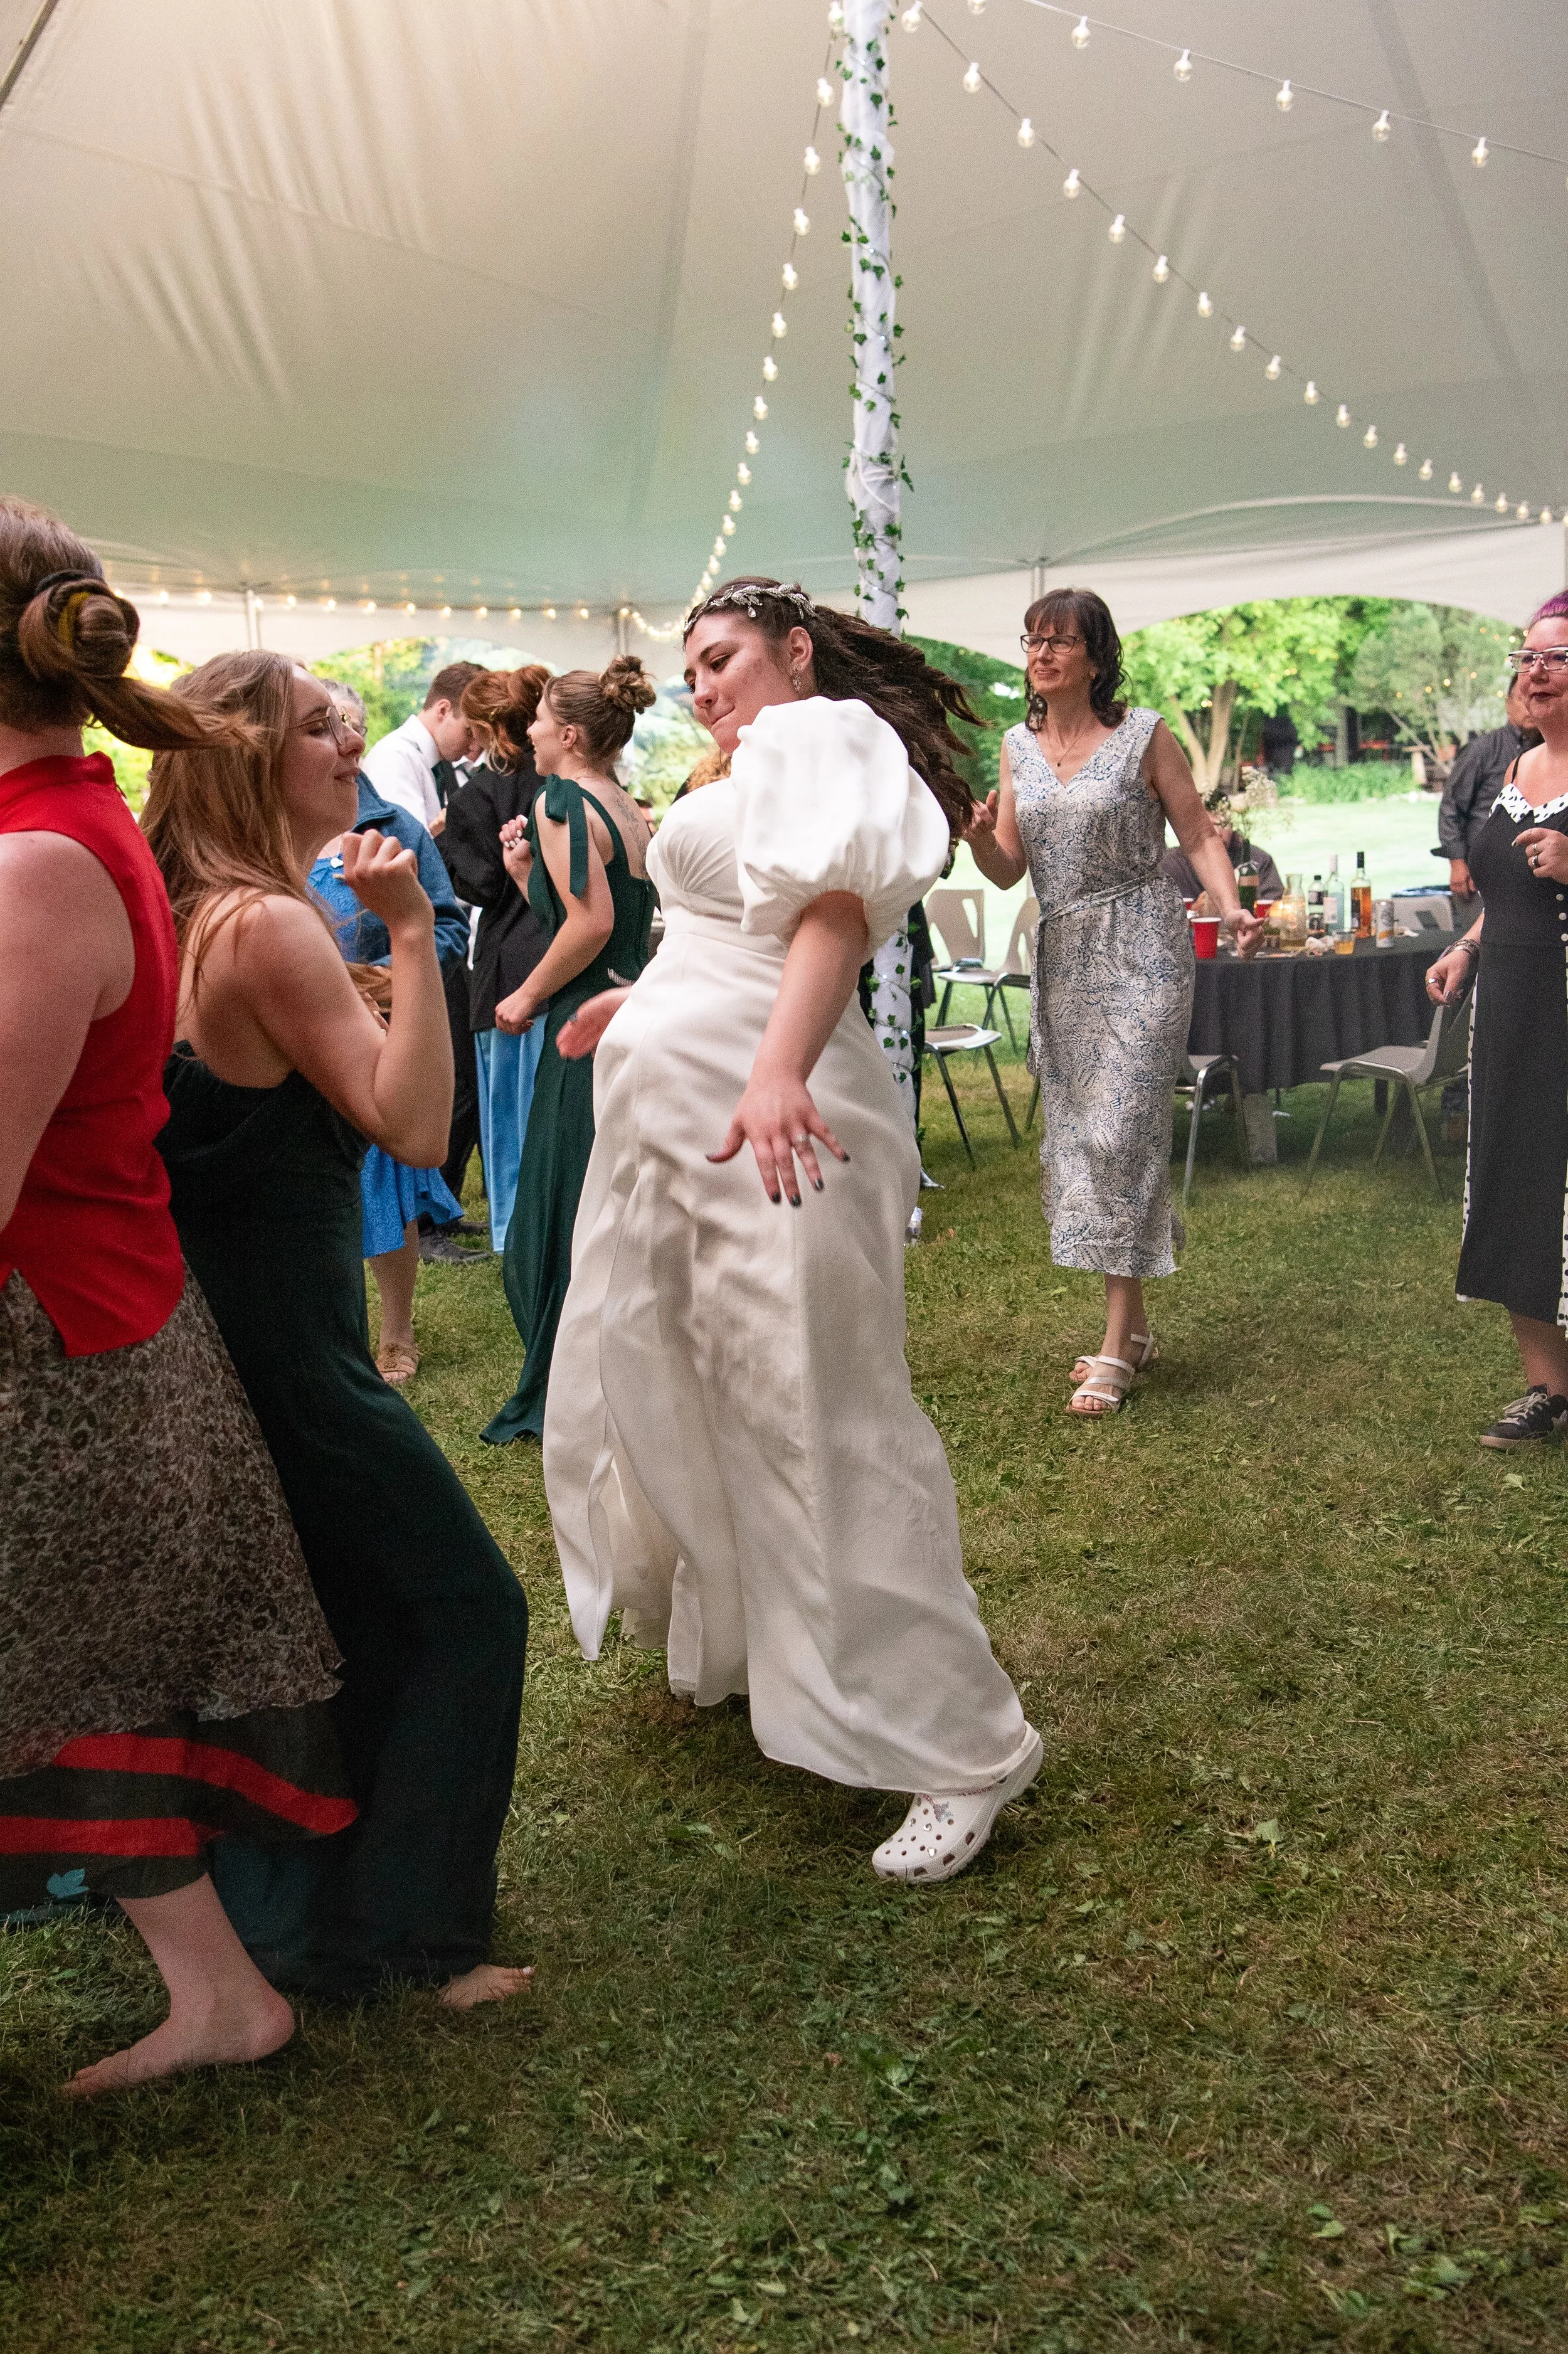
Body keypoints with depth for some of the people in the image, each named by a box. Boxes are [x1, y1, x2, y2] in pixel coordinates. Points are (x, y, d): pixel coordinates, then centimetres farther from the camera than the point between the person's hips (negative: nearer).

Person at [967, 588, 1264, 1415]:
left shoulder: (1144, 735, -2)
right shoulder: (1018, 746, 11)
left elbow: (1199, 837, -3)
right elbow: (1008, 869, 10)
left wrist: (1231, 910, -20)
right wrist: (977, 835, -12)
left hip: (1140, 951, -6)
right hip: (1060, 958, 6)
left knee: (1122, 1130, -11)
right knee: (1077, 1133, 7)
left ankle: (1116, 1347, -6)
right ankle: (1132, 1326, 19)